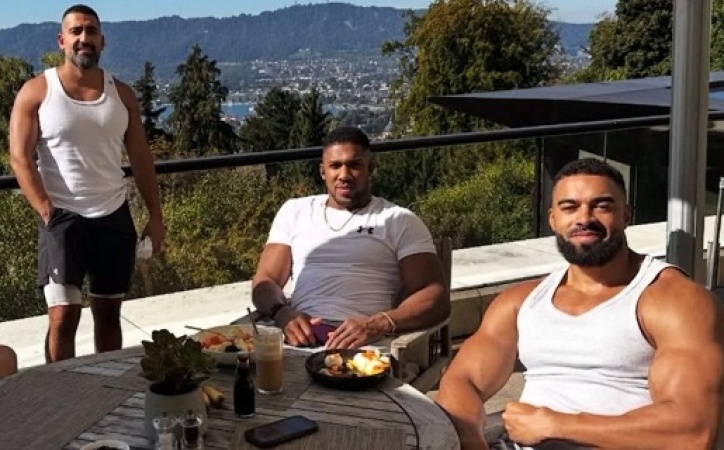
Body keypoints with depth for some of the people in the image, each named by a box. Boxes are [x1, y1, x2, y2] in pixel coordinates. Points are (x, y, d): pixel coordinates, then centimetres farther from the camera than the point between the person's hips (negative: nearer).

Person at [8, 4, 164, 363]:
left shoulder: (121, 93, 8)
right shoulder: (36, 92, -3)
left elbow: (140, 158, 9)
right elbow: (20, 158, -8)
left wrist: (155, 215, 4)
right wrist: (47, 212, -16)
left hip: (114, 216, 4)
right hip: (63, 217, -3)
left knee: (108, 313, 11)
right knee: (63, 315, -8)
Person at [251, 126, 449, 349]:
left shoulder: (400, 221, 10)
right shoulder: (294, 211, 21)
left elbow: (435, 297, 1)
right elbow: (265, 280, 15)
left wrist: (381, 323, -19)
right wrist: (283, 313, -10)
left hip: (364, 341, -2)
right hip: (300, 334, 3)